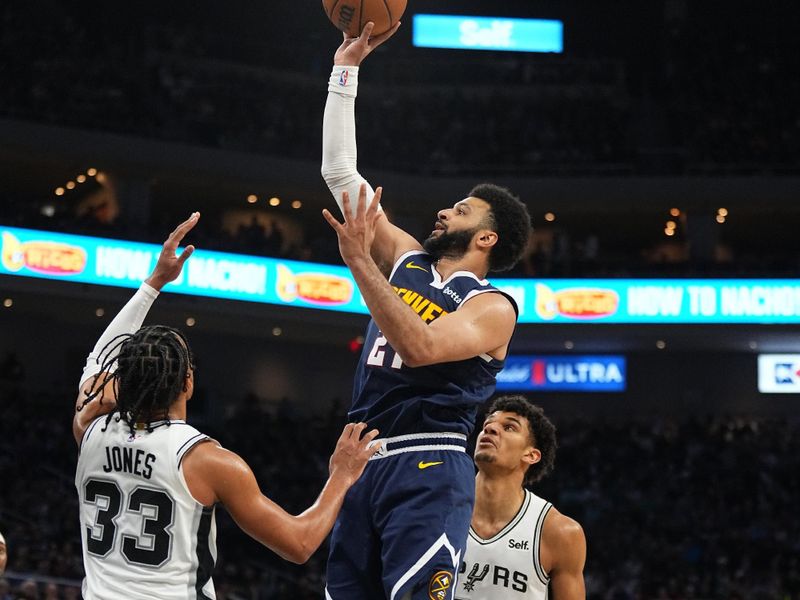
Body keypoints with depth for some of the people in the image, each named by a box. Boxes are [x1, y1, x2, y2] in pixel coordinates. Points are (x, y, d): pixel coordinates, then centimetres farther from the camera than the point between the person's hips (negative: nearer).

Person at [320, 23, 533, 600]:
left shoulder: (493, 307, -3)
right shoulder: (407, 261, 17)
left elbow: (419, 347, -22)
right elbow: (340, 172, 17)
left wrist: (360, 262, -23)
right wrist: (346, 69, 14)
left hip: (427, 470, -7)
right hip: (364, 464, 7)